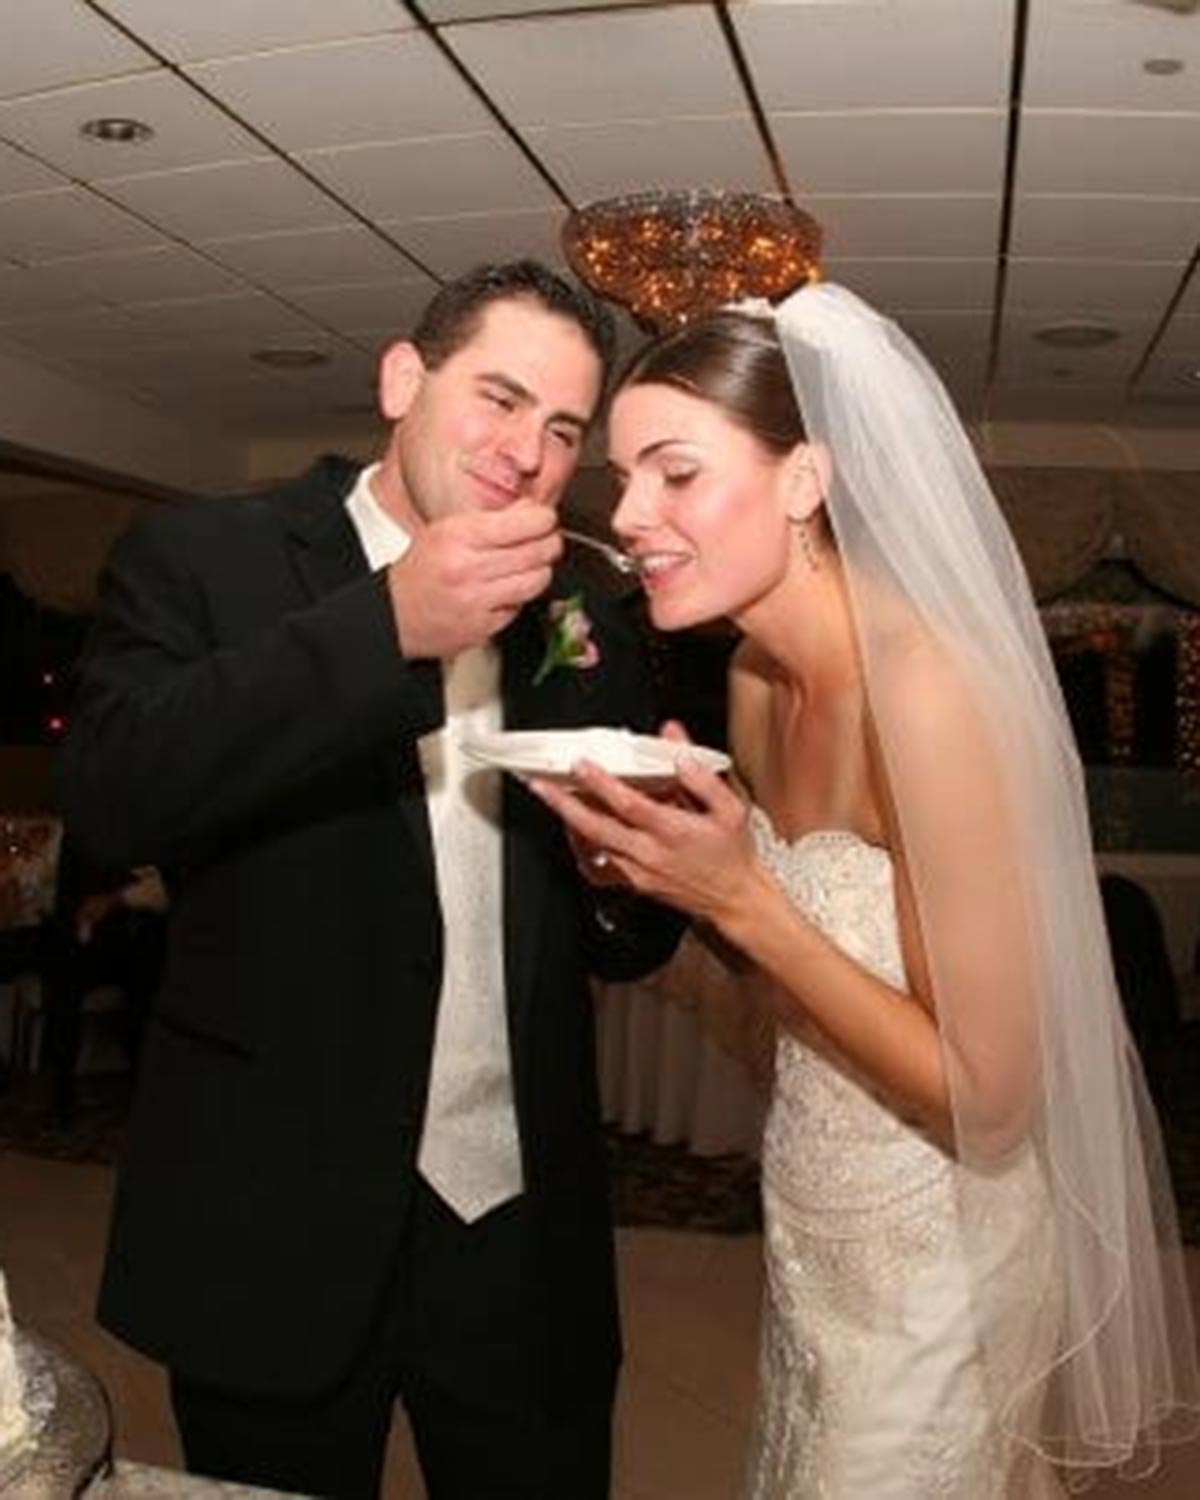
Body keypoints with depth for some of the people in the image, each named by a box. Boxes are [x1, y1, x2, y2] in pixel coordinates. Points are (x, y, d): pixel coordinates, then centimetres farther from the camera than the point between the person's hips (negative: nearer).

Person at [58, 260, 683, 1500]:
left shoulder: (586, 634, 6)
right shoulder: (204, 557, -4)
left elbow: (629, 942, 10)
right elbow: (109, 793, -20)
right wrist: (386, 623, -25)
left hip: (524, 1236, 3)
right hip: (277, 1232, -3)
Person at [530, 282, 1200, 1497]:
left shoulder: (929, 691, -28)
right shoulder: (756, 675, -3)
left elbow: (988, 1092, -24)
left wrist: (741, 902, -28)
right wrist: (661, 858, -10)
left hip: (932, 1267, -8)